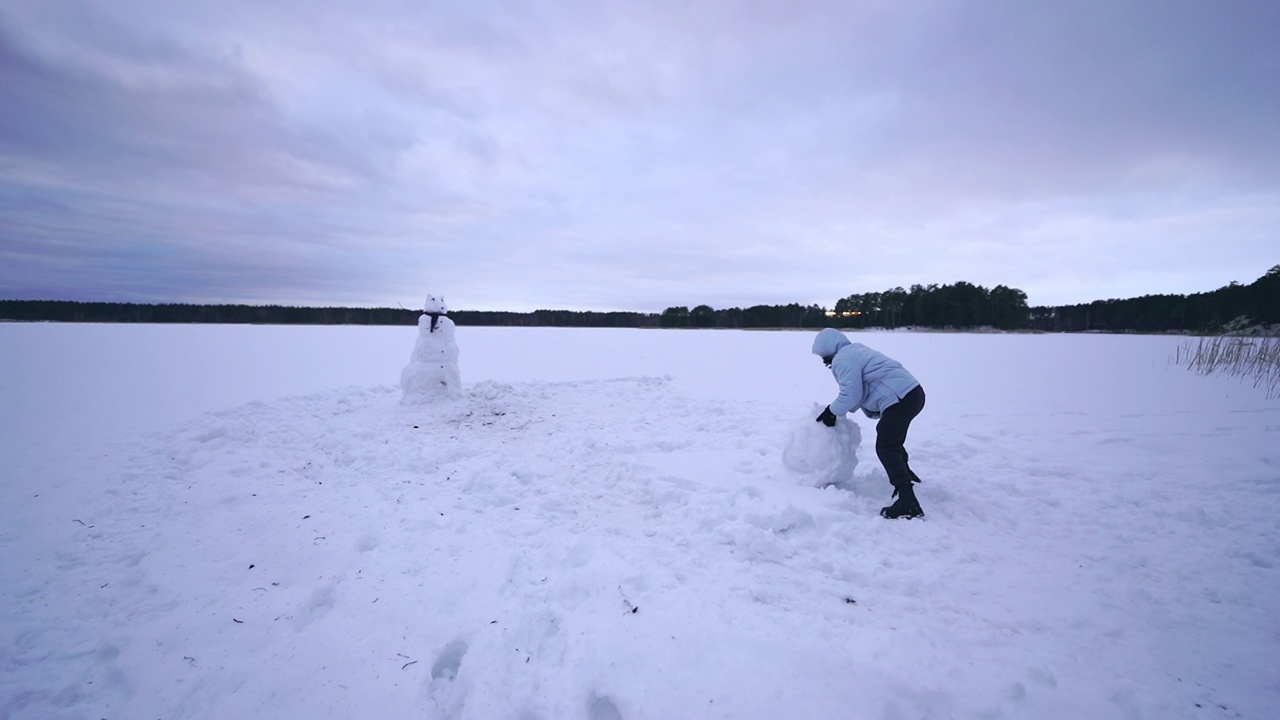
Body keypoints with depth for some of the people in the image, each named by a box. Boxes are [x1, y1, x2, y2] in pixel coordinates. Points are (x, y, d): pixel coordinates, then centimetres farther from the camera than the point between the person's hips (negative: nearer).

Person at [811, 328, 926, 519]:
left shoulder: (842, 360, -12)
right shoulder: (854, 351, 22)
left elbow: (850, 394, -17)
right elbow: (860, 390, 23)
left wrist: (832, 412, -2)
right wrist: (836, 410, 17)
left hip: (900, 399, -11)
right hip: (912, 392, 11)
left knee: (885, 447, -11)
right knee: (892, 437, 32)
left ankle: (908, 502, -19)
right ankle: (905, 474, 53)